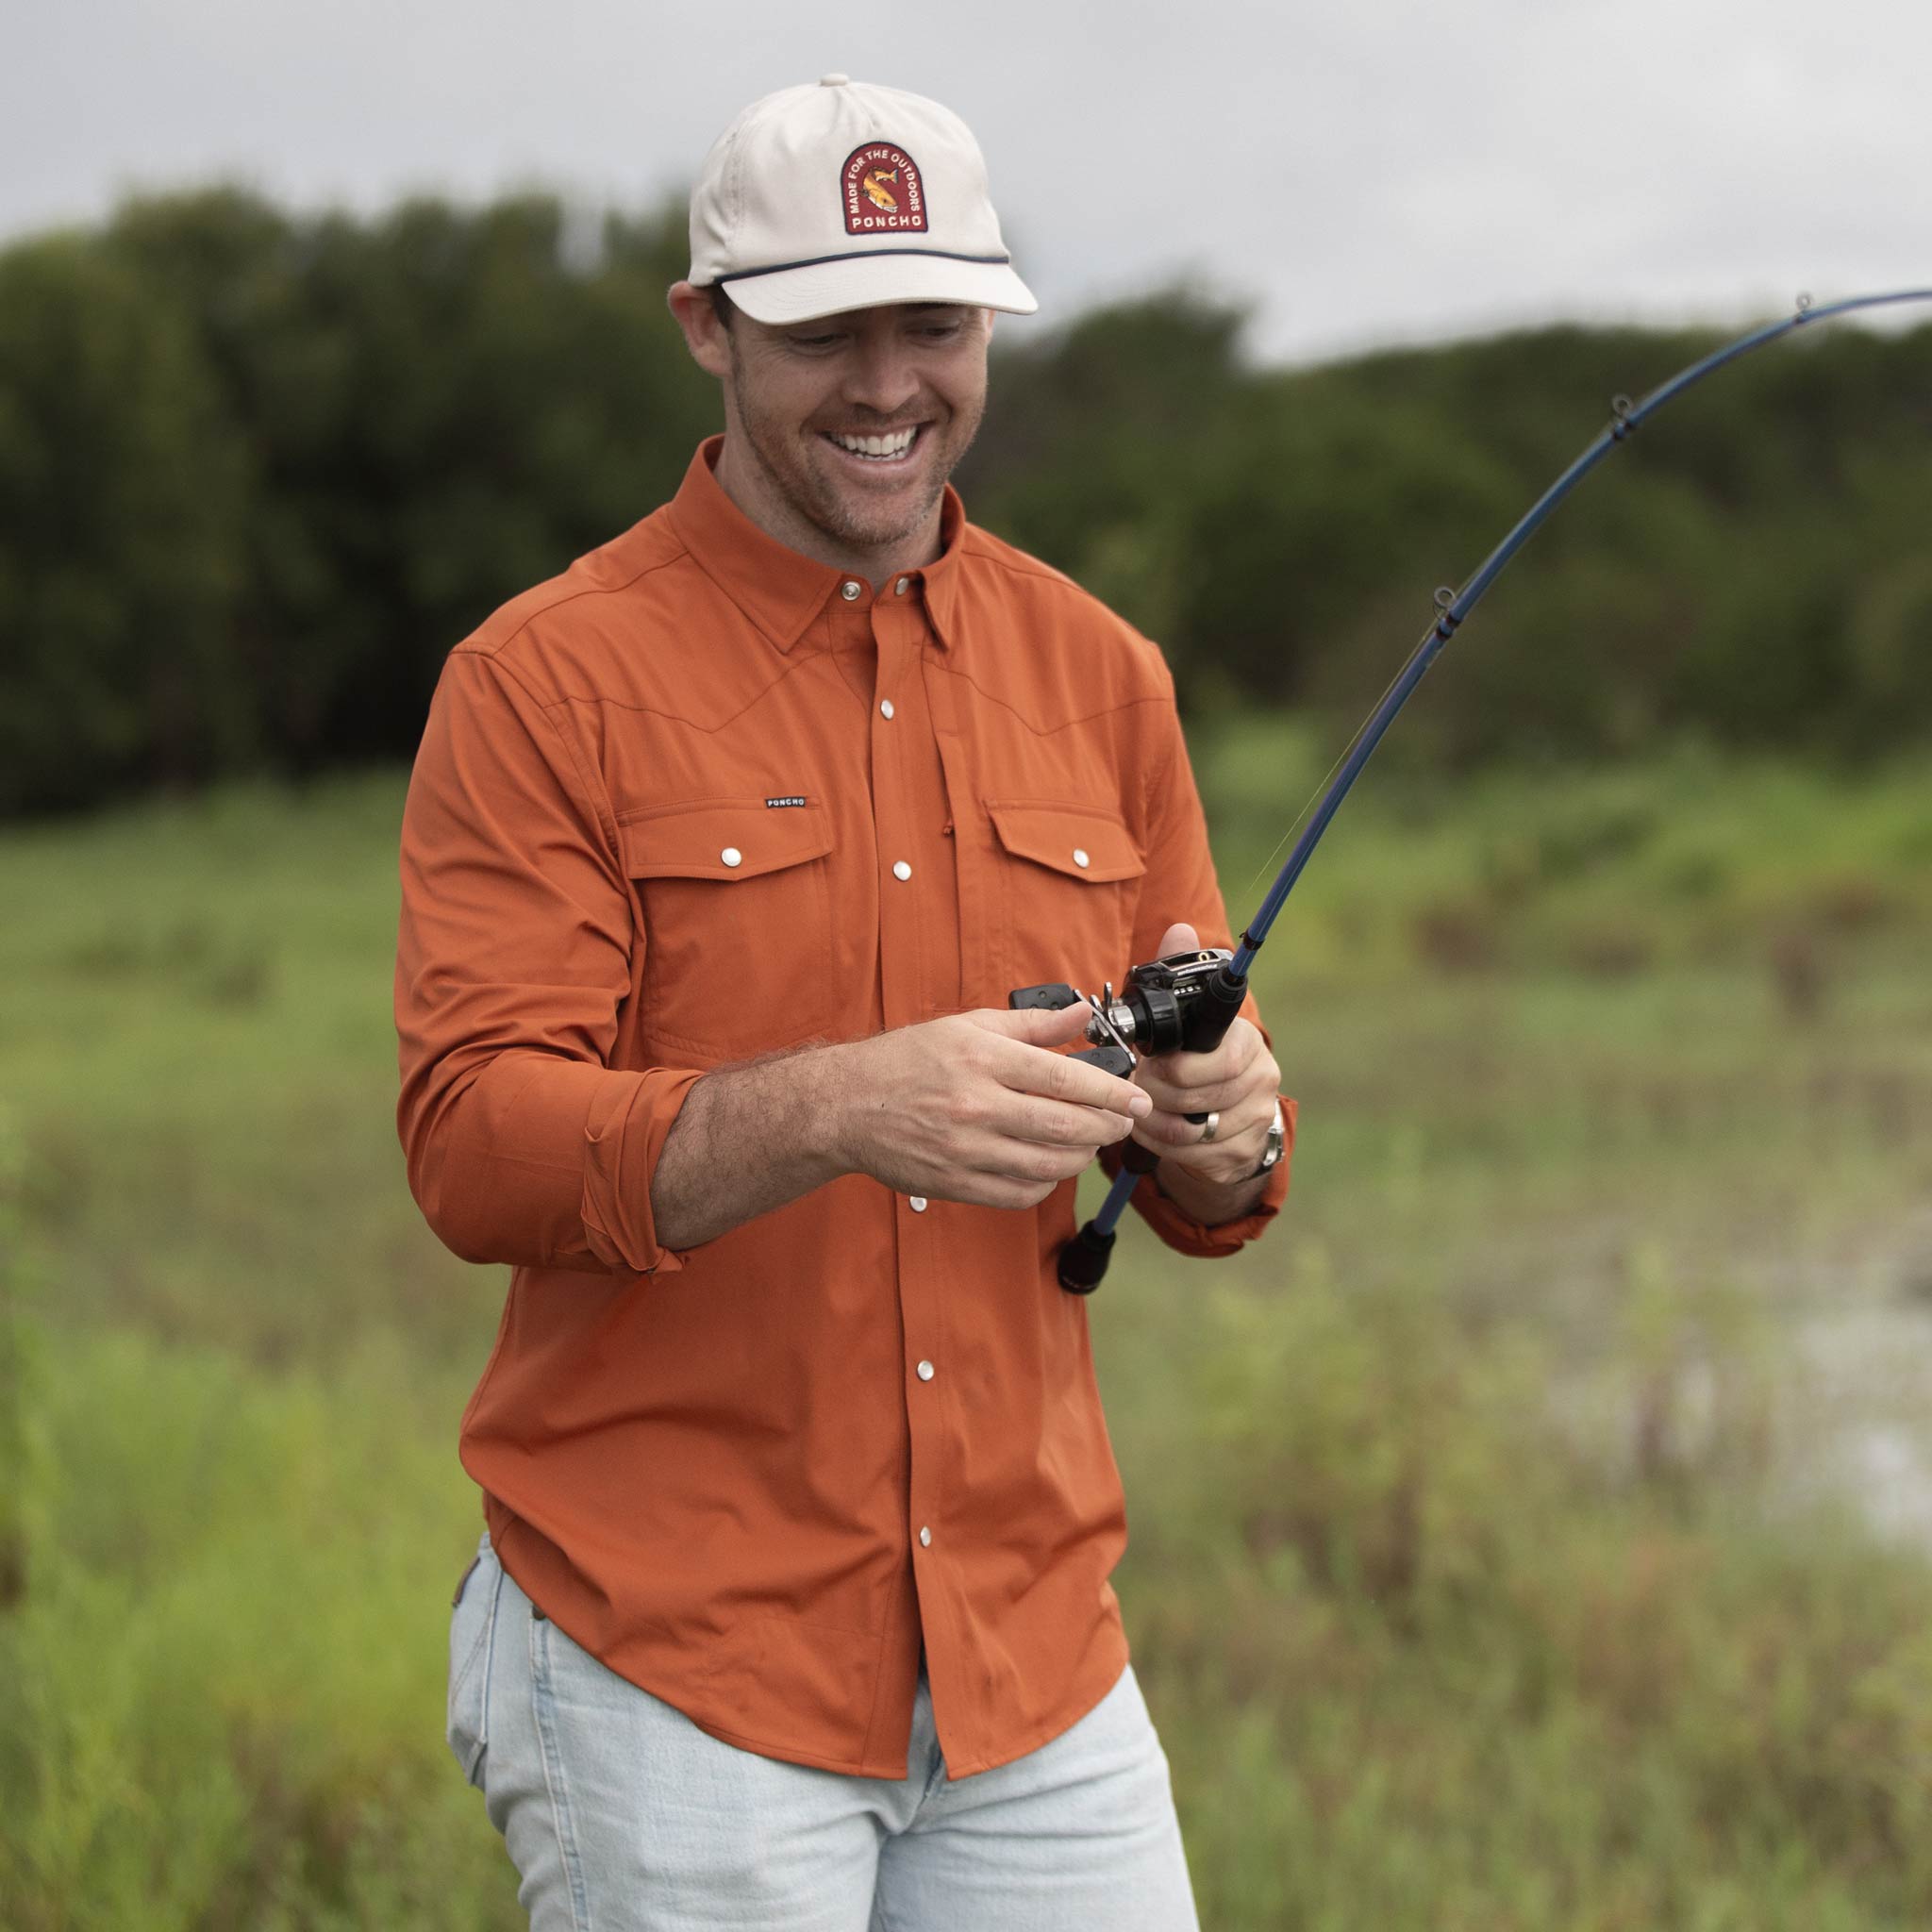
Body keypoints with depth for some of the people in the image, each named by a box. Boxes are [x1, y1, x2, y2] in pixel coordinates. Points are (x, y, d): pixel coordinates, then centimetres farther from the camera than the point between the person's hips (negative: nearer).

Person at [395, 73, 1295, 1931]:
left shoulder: (1100, 677, 10)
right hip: (674, 1660, -4)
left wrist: (1225, 1124, -12)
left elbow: (1210, 1180, 12)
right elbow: (472, 1145, -14)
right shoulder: (544, 682, -5)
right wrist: (834, 1110, -29)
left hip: (1034, 1651, 4)